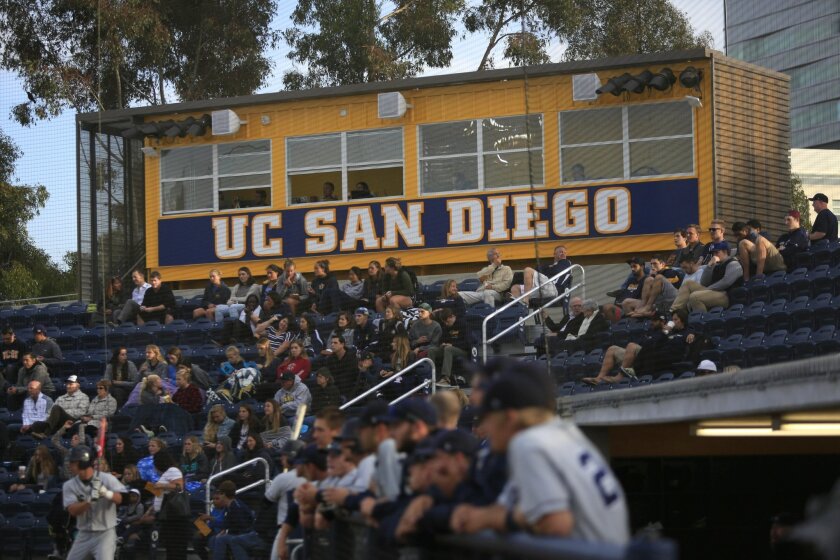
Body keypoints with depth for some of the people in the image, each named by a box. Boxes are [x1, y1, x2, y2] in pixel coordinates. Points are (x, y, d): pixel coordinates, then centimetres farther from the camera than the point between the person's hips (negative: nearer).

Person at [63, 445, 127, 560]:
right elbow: (73, 511, -14)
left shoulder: (106, 478, -10)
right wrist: (89, 501, -32)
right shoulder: (69, 486, 0)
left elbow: (120, 499, -23)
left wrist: (107, 493, -44)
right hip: (83, 535, 5)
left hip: (105, 533, -5)